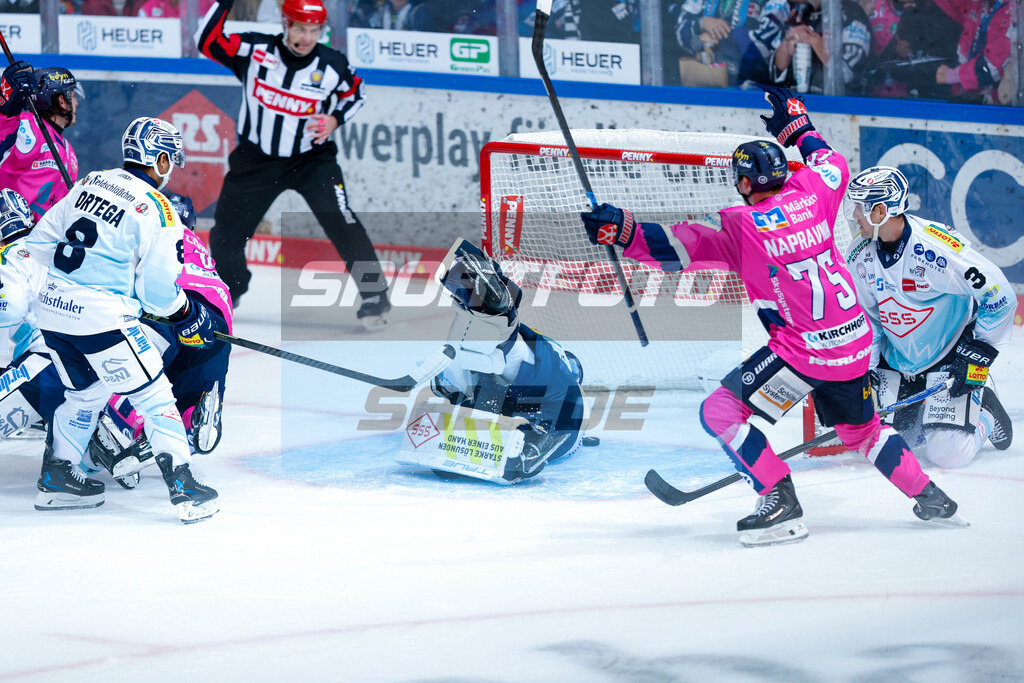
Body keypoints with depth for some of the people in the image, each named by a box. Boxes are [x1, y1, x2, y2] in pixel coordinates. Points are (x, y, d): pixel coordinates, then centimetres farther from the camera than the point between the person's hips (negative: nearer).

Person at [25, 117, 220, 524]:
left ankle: (55, 479, 32)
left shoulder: (90, 183, 10)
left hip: (53, 310, 7)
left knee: (86, 393, 26)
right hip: (103, 318, -7)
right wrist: (190, 319, 8)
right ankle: (185, 491, -1)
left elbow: (40, 242, 14)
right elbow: (158, 289, -9)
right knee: (154, 396, 2)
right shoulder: (155, 209, -10)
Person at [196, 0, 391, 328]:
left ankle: (375, 296, -12)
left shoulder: (332, 65, -12)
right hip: (256, 159, 1)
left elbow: (355, 93, 7)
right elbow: (207, 42, -16)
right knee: (226, 233, 9)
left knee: (341, 222, -20)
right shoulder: (253, 49, -13)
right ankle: (229, 288, 39)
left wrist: (335, 119, -11)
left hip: (312, 158, -1)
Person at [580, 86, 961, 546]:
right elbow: (833, 165, 25)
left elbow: (678, 247, -19)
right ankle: (929, 497, 34)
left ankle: (782, 507, -9)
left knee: (722, 411, -3)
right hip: (855, 340, 7)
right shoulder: (809, 194, 3)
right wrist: (797, 128, 35)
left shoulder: (740, 225, -13)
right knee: (861, 429, 29)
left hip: (804, 350, -7)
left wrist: (624, 232, -20)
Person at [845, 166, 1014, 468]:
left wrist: (977, 355, -18)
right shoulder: (861, 256, -5)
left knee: (948, 453, -17)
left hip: (949, 359, -6)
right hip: (896, 361, 6)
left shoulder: (938, 247, -26)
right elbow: (864, 316, 9)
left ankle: (981, 409, 16)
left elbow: (999, 296, -20)